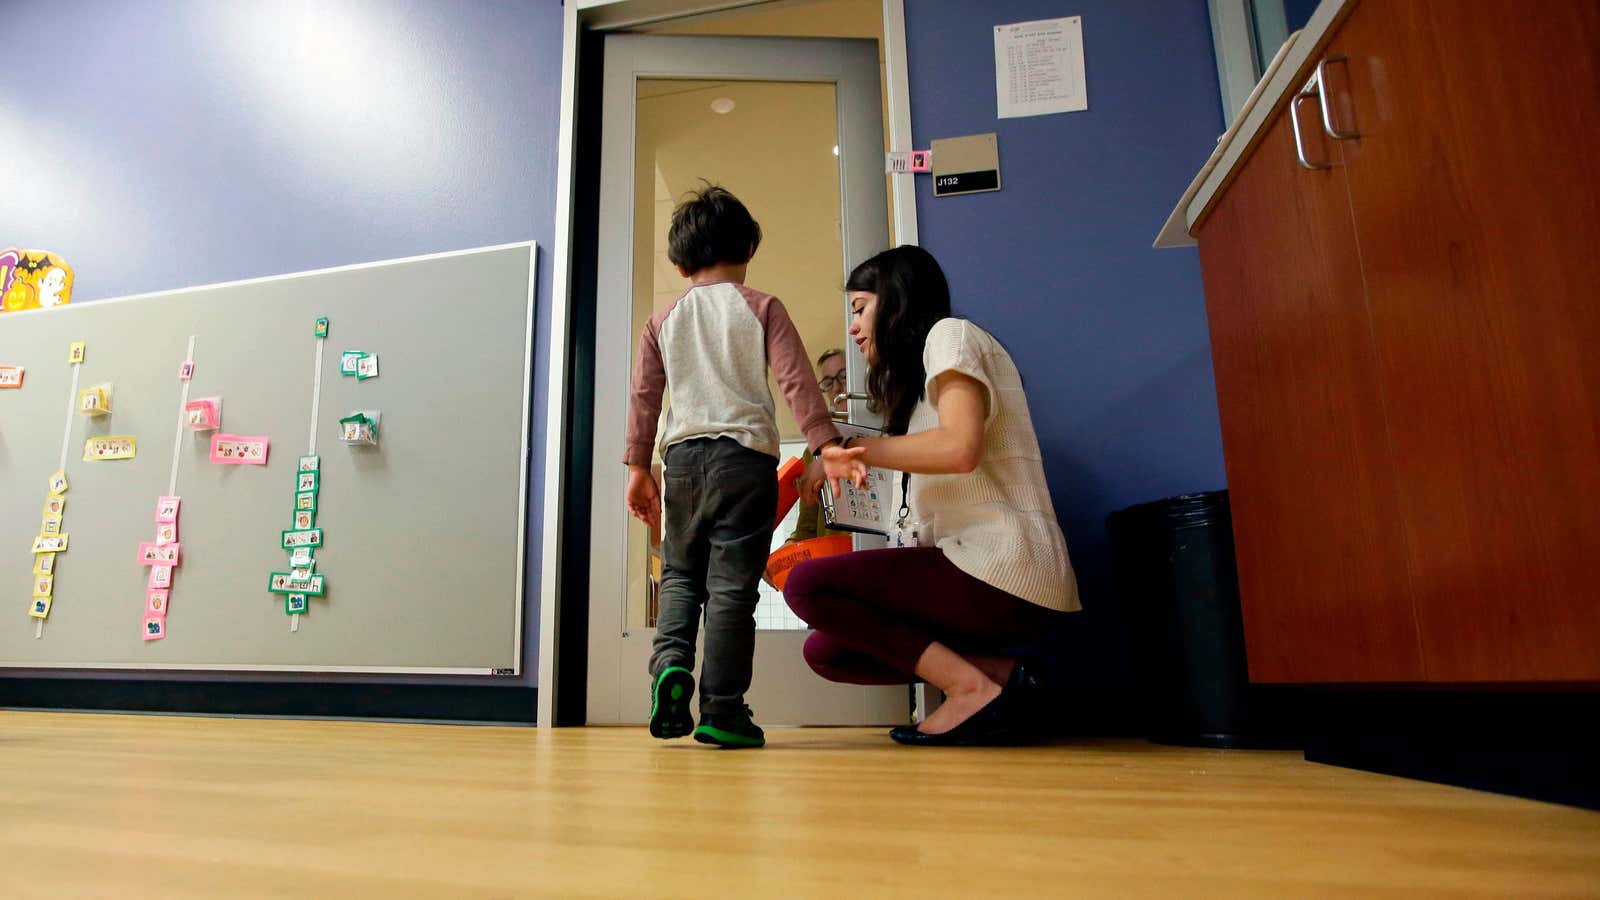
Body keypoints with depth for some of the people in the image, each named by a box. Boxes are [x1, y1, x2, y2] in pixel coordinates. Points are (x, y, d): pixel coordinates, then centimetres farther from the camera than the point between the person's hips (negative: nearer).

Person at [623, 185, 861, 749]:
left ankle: (670, 662, -5)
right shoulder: (762, 309, 4)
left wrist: (638, 467, 14)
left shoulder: (662, 321, 12)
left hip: (683, 455, 3)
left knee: (679, 571, 17)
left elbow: (644, 398, 10)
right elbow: (797, 382, -6)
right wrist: (826, 443, -7)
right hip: (746, 454, -3)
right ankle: (721, 710, 2)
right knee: (731, 581, -1)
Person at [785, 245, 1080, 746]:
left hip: (1001, 567, -10)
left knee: (807, 585, -15)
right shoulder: (920, 373, 26)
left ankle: (970, 686, -13)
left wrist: (859, 449, -9)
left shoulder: (950, 333, -2)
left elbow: (960, 449, -19)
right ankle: (995, 672, -1)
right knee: (826, 651, 6)